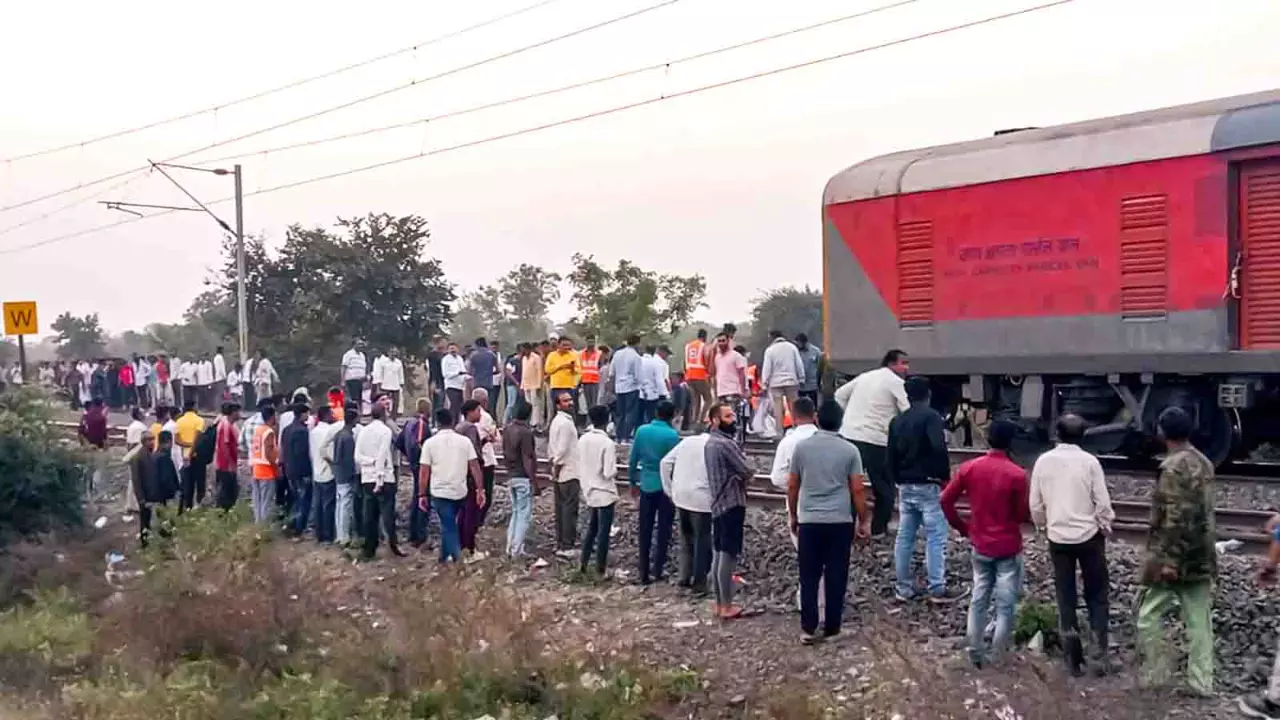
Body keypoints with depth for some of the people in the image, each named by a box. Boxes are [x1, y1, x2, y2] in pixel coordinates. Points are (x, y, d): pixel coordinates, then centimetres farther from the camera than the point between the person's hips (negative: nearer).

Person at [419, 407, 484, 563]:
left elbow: (424, 472, -6)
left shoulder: (430, 443, -7)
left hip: (440, 492, -2)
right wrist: (481, 490, -1)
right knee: (449, 525, 22)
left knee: (449, 526, 4)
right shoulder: (465, 441, -3)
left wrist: (422, 495, 1)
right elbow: (475, 467, -5)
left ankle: (457, 558, -6)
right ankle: (445, 555, 31)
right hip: (460, 492, 2)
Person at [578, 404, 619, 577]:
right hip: (605, 493, -6)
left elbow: (580, 467, 8)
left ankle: (583, 563, 22)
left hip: (589, 492, 6)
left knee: (591, 528, 20)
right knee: (603, 532, 4)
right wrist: (616, 471, -1)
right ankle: (600, 569, 11)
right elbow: (609, 473, -21)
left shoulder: (583, 440, -1)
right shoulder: (607, 443, -21)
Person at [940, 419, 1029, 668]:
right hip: (1008, 548, -4)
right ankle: (999, 657, 10)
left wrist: (962, 527, 10)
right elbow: (1023, 515, -10)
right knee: (1005, 605, 6)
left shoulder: (969, 468, -4)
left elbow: (945, 501, -2)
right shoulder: (1017, 474, -16)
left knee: (978, 600, 15)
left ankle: (976, 653, 18)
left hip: (980, 547, 4)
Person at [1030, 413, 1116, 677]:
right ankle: (1099, 650, 3)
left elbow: (1036, 503, 1)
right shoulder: (1089, 462, -11)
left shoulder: (1044, 461, -4)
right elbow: (1103, 503, -8)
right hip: (1089, 536, -2)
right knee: (1096, 595, 12)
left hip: (1058, 538, 2)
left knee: (1065, 596, 10)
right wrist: (1106, 527, 10)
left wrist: (1043, 526, 19)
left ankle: (1073, 656, 10)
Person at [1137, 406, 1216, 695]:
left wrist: (1168, 560, -21)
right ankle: (1202, 683, 14)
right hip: (1201, 556, 8)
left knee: (1149, 616, 4)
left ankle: (1154, 677, 8)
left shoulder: (1174, 467, -18)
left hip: (1173, 556, -8)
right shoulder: (1204, 463, 9)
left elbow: (1176, 518, -23)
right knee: (1199, 620, 10)